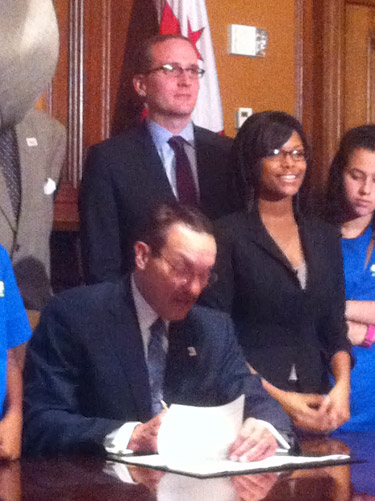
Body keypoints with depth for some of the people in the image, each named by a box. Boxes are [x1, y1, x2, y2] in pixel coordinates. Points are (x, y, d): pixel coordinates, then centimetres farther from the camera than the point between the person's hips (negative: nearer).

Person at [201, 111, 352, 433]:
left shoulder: (325, 238, 12)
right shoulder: (228, 235, -4)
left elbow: (335, 328, 12)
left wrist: (342, 386, -7)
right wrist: (279, 398, -14)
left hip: (314, 407, 4)